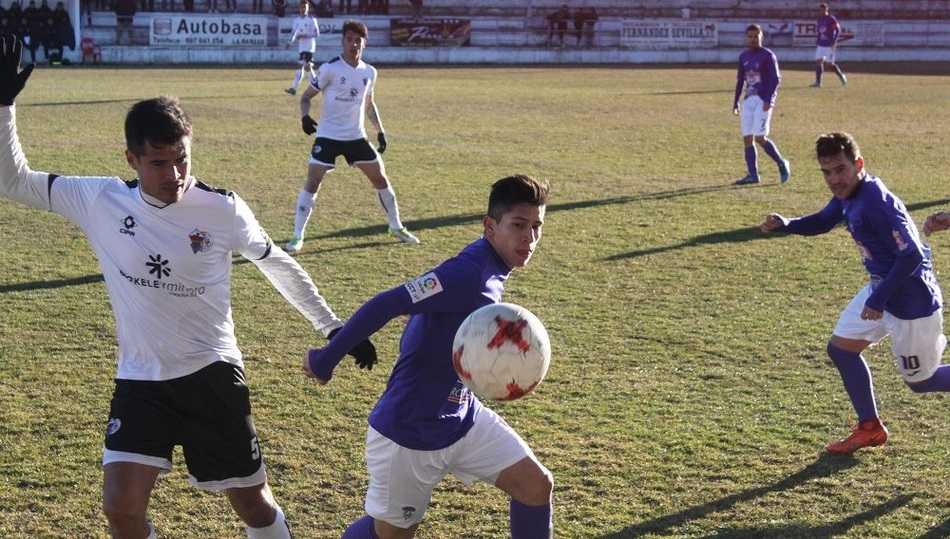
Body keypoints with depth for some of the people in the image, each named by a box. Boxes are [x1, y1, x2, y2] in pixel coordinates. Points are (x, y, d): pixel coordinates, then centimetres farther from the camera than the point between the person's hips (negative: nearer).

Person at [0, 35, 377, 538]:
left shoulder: (222, 210, -12)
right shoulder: (100, 201, -9)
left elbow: (278, 266, 3)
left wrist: (332, 326, 8)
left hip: (212, 376, -1)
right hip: (139, 381, 1)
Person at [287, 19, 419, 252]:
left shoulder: (369, 72, 3)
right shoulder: (330, 69, -12)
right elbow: (307, 96, -5)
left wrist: (380, 131, 14)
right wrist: (305, 117, -25)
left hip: (356, 137, 5)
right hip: (328, 136, -5)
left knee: (381, 178, 8)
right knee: (312, 182, -12)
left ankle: (396, 227, 27)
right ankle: (297, 236, -2)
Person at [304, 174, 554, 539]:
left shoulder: (492, 270, 3)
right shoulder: (468, 273, -27)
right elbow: (386, 304, -31)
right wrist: (325, 360, -24)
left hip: (462, 418, 8)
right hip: (408, 434, -8)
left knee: (536, 485, 3)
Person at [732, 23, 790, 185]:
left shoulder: (768, 55, -6)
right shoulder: (743, 56, 13)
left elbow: (776, 79, -10)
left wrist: (768, 100, -19)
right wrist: (736, 101, 15)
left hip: (763, 100, -7)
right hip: (748, 100, 7)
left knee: (759, 137, -14)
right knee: (747, 138, 0)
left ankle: (782, 164, 4)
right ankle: (753, 175, 5)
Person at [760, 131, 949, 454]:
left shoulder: (877, 203, -29)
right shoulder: (847, 196, -1)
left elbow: (911, 255, -31)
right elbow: (823, 222, 17)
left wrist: (879, 299, -27)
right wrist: (784, 224, -2)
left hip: (911, 299, -9)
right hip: (882, 287, 9)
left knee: (920, 381, 5)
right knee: (841, 349, 11)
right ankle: (870, 428, 23)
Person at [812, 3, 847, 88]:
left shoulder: (831, 19, -9)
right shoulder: (820, 20, 12)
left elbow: (838, 30, -12)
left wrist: (834, 42, -19)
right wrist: (817, 44, 17)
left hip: (829, 45, -7)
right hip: (821, 45, 7)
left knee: (830, 63, -4)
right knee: (818, 61, -2)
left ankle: (841, 76, 18)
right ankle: (818, 82, -1)